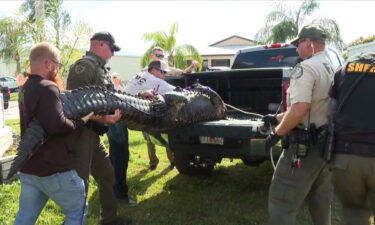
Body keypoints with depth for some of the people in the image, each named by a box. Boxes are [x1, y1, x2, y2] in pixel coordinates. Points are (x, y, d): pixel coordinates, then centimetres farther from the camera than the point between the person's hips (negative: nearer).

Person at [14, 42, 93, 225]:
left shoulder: (25, 89, 11)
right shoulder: (47, 88, -19)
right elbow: (57, 125, -30)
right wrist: (83, 119, -14)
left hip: (28, 167, 9)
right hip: (53, 168, -9)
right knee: (78, 210, 8)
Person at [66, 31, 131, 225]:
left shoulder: (100, 69, 19)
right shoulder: (85, 65, -14)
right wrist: (100, 118, -33)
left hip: (92, 134, 11)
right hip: (80, 134, -11)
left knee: (107, 175, 20)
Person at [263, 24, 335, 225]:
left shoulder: (305, 68, -15)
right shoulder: (334, 70, 12)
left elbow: (299, 109, -27)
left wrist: (277, 133, -13)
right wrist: (278, 118, 23)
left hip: (304, 147, -9)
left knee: (281, 205, -2)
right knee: (321, 203, 23)